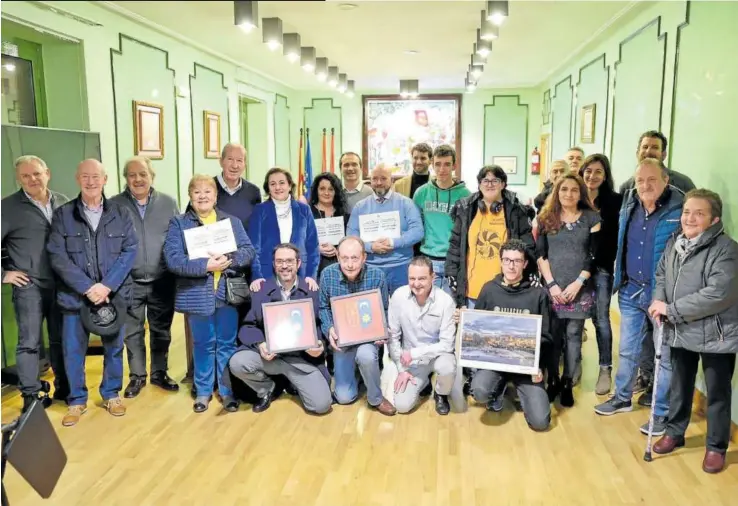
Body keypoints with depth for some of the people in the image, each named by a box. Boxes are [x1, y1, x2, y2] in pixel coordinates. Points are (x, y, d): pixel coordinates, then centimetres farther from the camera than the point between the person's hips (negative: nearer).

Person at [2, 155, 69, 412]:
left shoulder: (63, 203, 7)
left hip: (62, 284, 3)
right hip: (29, 286, -3)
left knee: (61, 340, 12)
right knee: (29, 342, 2)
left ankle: (64, 388, 25)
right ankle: (31, 396, 12)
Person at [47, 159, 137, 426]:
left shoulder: (120, 213, 3)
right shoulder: (62, 215, 1)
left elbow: (130, 250, -4)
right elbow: (57, 256, -6)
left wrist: (107, 285, -14)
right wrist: (88, 287, -16)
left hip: (113, 294, 1)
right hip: (75, 295, 0)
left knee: (114, 347, 11)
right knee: (73, 351, 6)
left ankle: (111, 394, 29)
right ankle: (77, 401, 23)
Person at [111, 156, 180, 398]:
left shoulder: (168, 203, 3)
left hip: (162, 281, 1)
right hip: (129, 282, -1)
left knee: (161, 330, 12)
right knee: (132, 332, 9)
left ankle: (159, 373, 27)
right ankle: (137, 376, 24)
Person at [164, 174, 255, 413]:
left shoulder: (232, 221, 7)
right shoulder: (178, 223, 0)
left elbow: (248, 251, -1)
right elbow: (173, 259, -11)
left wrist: (228, 259, -20)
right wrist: (205, 266, -22)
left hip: (228, 293, 2)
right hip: (197, 295, -1)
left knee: (227, 344, 8)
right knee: (203, 345, 10)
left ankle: (228, 391, 22)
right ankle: (203, 391, 26)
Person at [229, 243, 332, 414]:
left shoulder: (312, 291, 3)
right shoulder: (261, 290, 2)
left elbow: (322, 324, 5)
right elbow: (248, 326, 1)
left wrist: (320, 345, -16)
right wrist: (260, 344, -20)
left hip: (303, 357, 0)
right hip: (269, 353, 1)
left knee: (321, 404, -16)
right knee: (237, 363, -28)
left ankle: (294, 384, 20)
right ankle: (268, 389, 6)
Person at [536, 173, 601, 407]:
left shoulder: (592, 218, 4)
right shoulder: (546, 218, 7)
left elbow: (594, 255, 0)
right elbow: (540, 254, 2)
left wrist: (578, 283, -10)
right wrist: (551, 284, -8)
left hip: (580, 289, -1)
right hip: (552, 287, 1)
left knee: (573, 335, 2)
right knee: (553, 336, 3)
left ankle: (568, 383, 11)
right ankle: (552, 381, 15)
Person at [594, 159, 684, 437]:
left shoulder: (680, 210, -14)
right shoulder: (629, 205, 3)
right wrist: (618, 280, 13)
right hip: (631, 291, 5)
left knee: (665, 356, 8)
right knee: (627, 351, 17)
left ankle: (662, 413, 22)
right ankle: (622, 398, 34)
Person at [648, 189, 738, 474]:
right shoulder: (674, 243, 5)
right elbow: (661, 276, 15)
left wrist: (672, 309, -23)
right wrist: (659, 301, -6)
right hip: (681, 332, 6)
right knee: (679, 386, 20)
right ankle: (674, 432, 38)